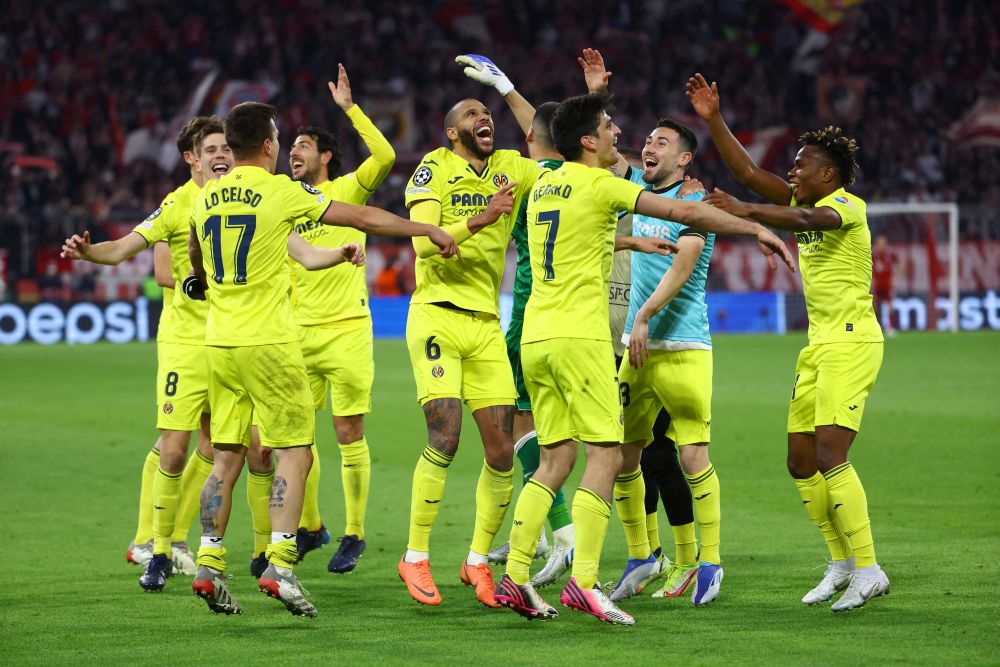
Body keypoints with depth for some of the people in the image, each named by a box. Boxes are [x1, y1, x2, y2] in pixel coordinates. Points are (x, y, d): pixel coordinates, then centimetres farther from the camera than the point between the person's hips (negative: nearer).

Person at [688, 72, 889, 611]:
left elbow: (810, 219, -32)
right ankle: (841, 563, 16)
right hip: (818, 345, 9)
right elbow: (749, 172, 14)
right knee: (802, 461, 7)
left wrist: (746, 212, -43)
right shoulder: (806, 205, 14)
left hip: (851, 342, -9)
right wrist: (713, 120, 7)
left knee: (830, 455, -18)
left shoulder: (847, 206, -10)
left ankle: (868, 570, -16)